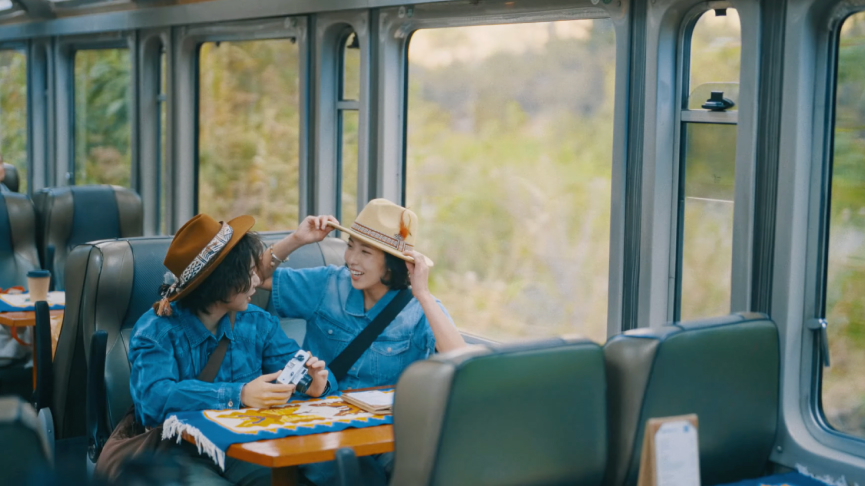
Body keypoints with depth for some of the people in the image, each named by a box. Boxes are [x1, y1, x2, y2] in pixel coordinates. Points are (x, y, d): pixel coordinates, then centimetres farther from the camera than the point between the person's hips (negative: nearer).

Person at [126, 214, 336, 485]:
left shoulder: (258, 323, 6)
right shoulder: (156, 330, -10)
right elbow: (154, 397, -26)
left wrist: (316, 381, -21)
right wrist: (239, 395, -36)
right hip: (180, 454, -3)